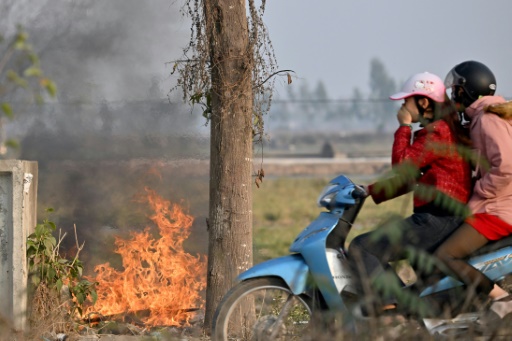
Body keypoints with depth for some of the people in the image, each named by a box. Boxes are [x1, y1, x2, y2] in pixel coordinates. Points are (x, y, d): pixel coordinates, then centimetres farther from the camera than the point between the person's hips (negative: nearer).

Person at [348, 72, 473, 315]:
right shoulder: (443, 129, 22)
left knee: (360, 248, -14)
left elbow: (402, 165, -16)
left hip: (437, 219, -11)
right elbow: (411, 178, 24)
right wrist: (368, 191, 19)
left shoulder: (437, 132, -11)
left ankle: (386, 308, -25)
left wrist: (404, 127, -5)